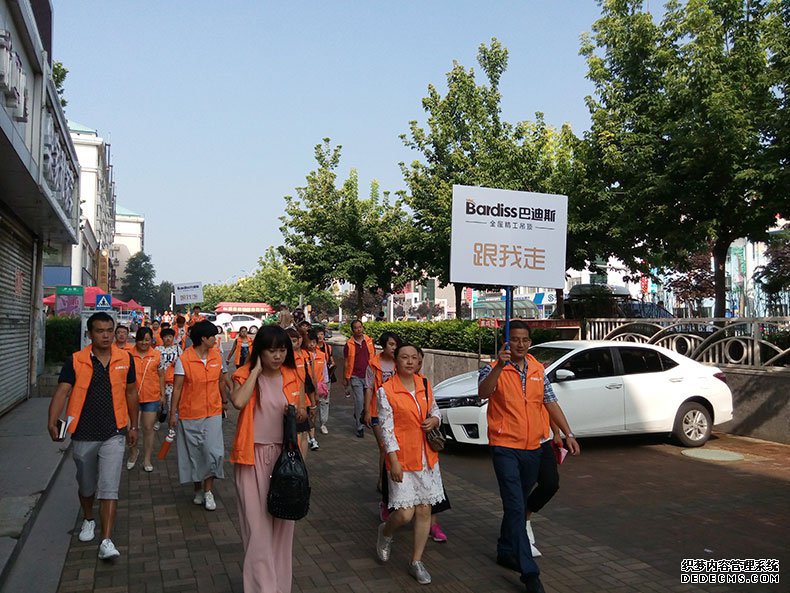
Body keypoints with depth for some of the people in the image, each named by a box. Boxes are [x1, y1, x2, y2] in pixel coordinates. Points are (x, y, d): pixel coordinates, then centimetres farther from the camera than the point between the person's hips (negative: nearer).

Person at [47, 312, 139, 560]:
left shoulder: (125, 359, -1)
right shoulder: (75, 361, -5)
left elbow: (130, 393, 9)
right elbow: (62, 391, -13)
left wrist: (133, 426, 12)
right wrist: (52, 420, -29)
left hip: (114, 434, -1)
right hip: (83, 435, 1)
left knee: (109, 487, -7)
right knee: (86, 486, 19)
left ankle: (106, 541, -4)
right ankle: (88, 520, 45)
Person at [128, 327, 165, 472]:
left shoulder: (157, 355, 0)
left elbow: (161, 375, 7)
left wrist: (162, 394, 5)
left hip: (152, 397, 0)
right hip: (132, 397, 0)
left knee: (148, 428, 8)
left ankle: (147, 459, 20)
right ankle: (133, 452, 32)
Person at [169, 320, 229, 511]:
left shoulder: (217, 356, 2)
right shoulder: (184, 359, -11)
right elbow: (177, 388, -8)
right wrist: (173, 413, -8)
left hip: (213, 413, 2)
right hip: (189, 415, -2)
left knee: (214, 451, -6)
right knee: (193, 453, 10)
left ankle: (208, 491, 8)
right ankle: (198, 489, 28)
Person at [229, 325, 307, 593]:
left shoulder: (294, 377, 2)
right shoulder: (245, 375, -7)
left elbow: (303, 413, 11)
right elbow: (238, 402, -28)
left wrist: (300, 413, -12)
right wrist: (257, 370, -19)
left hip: (284, 455, 3)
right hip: (253, 456, -3)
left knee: (282, 520, 12)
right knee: (257, 523, -1)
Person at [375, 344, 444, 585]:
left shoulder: (425, 385, 5)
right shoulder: (386, 391, -10)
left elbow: (435, 410, 18)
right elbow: (386, 428, -11)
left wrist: (434, 420, -5)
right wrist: (394, 461, -15)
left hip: (427, 457, 5)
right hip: (402, 459, -5)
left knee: (424, 510, 8)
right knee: (405, 513, -7)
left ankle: (416, 561, 24)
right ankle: (385, 532, 28)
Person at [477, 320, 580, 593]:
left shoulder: (538, 370, 7)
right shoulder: (494, 369, -9)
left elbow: (551, 403, 11)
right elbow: (483, 393, -29)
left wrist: (568, 434, 5)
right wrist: (499, 366, -42)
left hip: (532, 448, 6)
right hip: (505, 447, -6)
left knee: (517, 504, 18)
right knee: (515, 507, -9)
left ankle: (506, 552, 36)